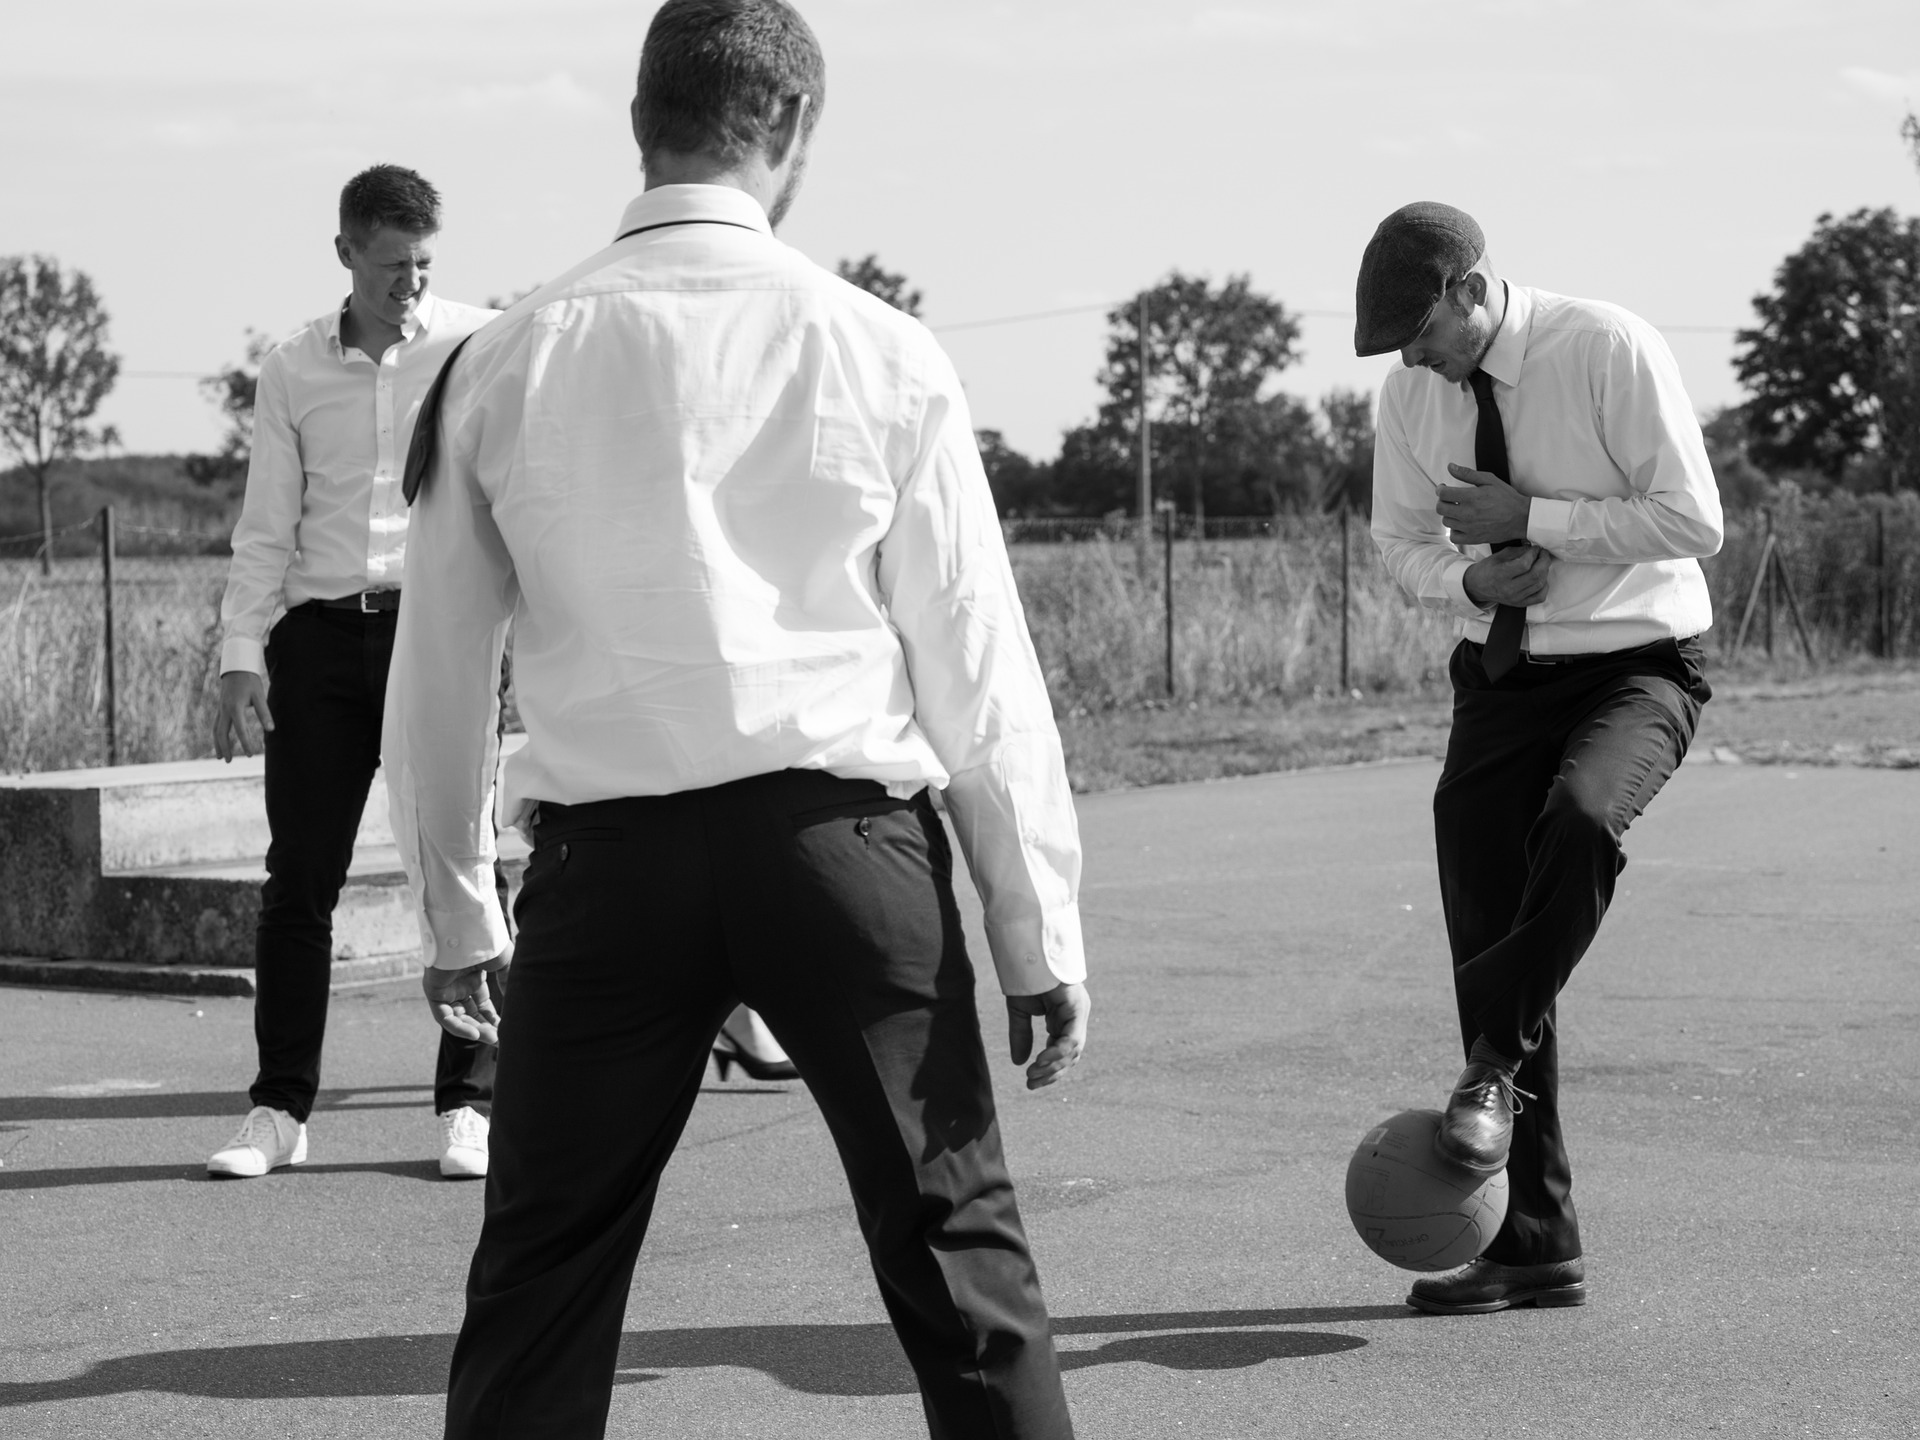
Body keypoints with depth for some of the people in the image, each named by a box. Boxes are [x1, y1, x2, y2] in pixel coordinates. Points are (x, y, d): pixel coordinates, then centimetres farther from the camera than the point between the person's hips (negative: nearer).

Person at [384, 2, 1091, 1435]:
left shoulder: (506, 364, 3)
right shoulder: (879, 353, -2)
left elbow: (441, 671, 9)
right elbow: (976, 668, 0)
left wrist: (458, 910, 20)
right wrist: (1041, 930, 6)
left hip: (606, 859, 1)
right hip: (843, 832, -1)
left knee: (541, 1280, 10)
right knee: (960, 1259, 5)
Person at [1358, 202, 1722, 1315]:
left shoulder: (1611, 350, -16)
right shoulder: (1412, 392, -1)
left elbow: (1693, 522, -17)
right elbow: (1401, 543, 12)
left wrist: (1531, 519, -20)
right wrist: (1469, 577, -10)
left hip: (1638, 666, -5)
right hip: (1503, 673, 5)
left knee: (1580, 814, -38)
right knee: (1486, 940, 2)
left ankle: (1495, 1070, -20)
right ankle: (1532, 1250, 10)